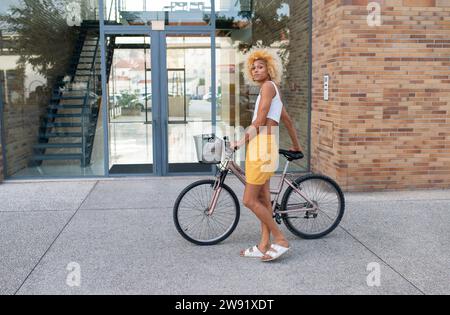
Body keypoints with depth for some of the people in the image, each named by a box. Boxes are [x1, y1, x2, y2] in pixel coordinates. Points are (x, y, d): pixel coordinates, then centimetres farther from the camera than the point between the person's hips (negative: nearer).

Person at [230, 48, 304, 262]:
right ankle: (264, 246, 15)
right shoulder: (273, 90, 22)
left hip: (262, 146, -10)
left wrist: (242, 141, -8)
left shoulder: (268, 86, -7)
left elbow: (259, 121, -15)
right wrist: (296, 145, 39)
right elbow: (287, 120, 29)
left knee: (249, 200, -8)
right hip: (262, 146, 10)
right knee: (263, 200, 10)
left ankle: (280, 240, -1)